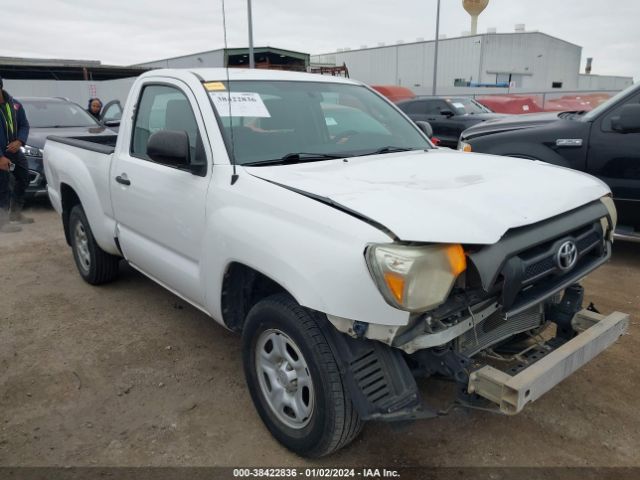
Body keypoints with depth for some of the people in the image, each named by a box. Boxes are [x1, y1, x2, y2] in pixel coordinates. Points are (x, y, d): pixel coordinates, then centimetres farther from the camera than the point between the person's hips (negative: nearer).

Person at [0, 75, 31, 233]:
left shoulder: (15, 104, 2)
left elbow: (24, 125, 8)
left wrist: (19, 141, -13)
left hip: (14, 149, 6)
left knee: (23, 179, 15)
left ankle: (15, 214, 31)